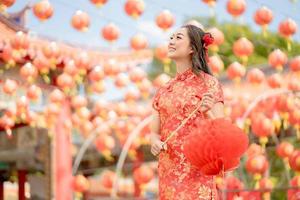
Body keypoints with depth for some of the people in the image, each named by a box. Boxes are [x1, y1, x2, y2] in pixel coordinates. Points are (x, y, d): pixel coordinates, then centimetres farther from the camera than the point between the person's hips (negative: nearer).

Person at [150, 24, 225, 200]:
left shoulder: (209, 83, -3)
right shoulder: (163, 90, 12)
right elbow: (155, 131, 11)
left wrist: (206, 112, -24)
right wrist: (155, 142, -10)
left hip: (195, 170, -5)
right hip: (167, 170, 5)